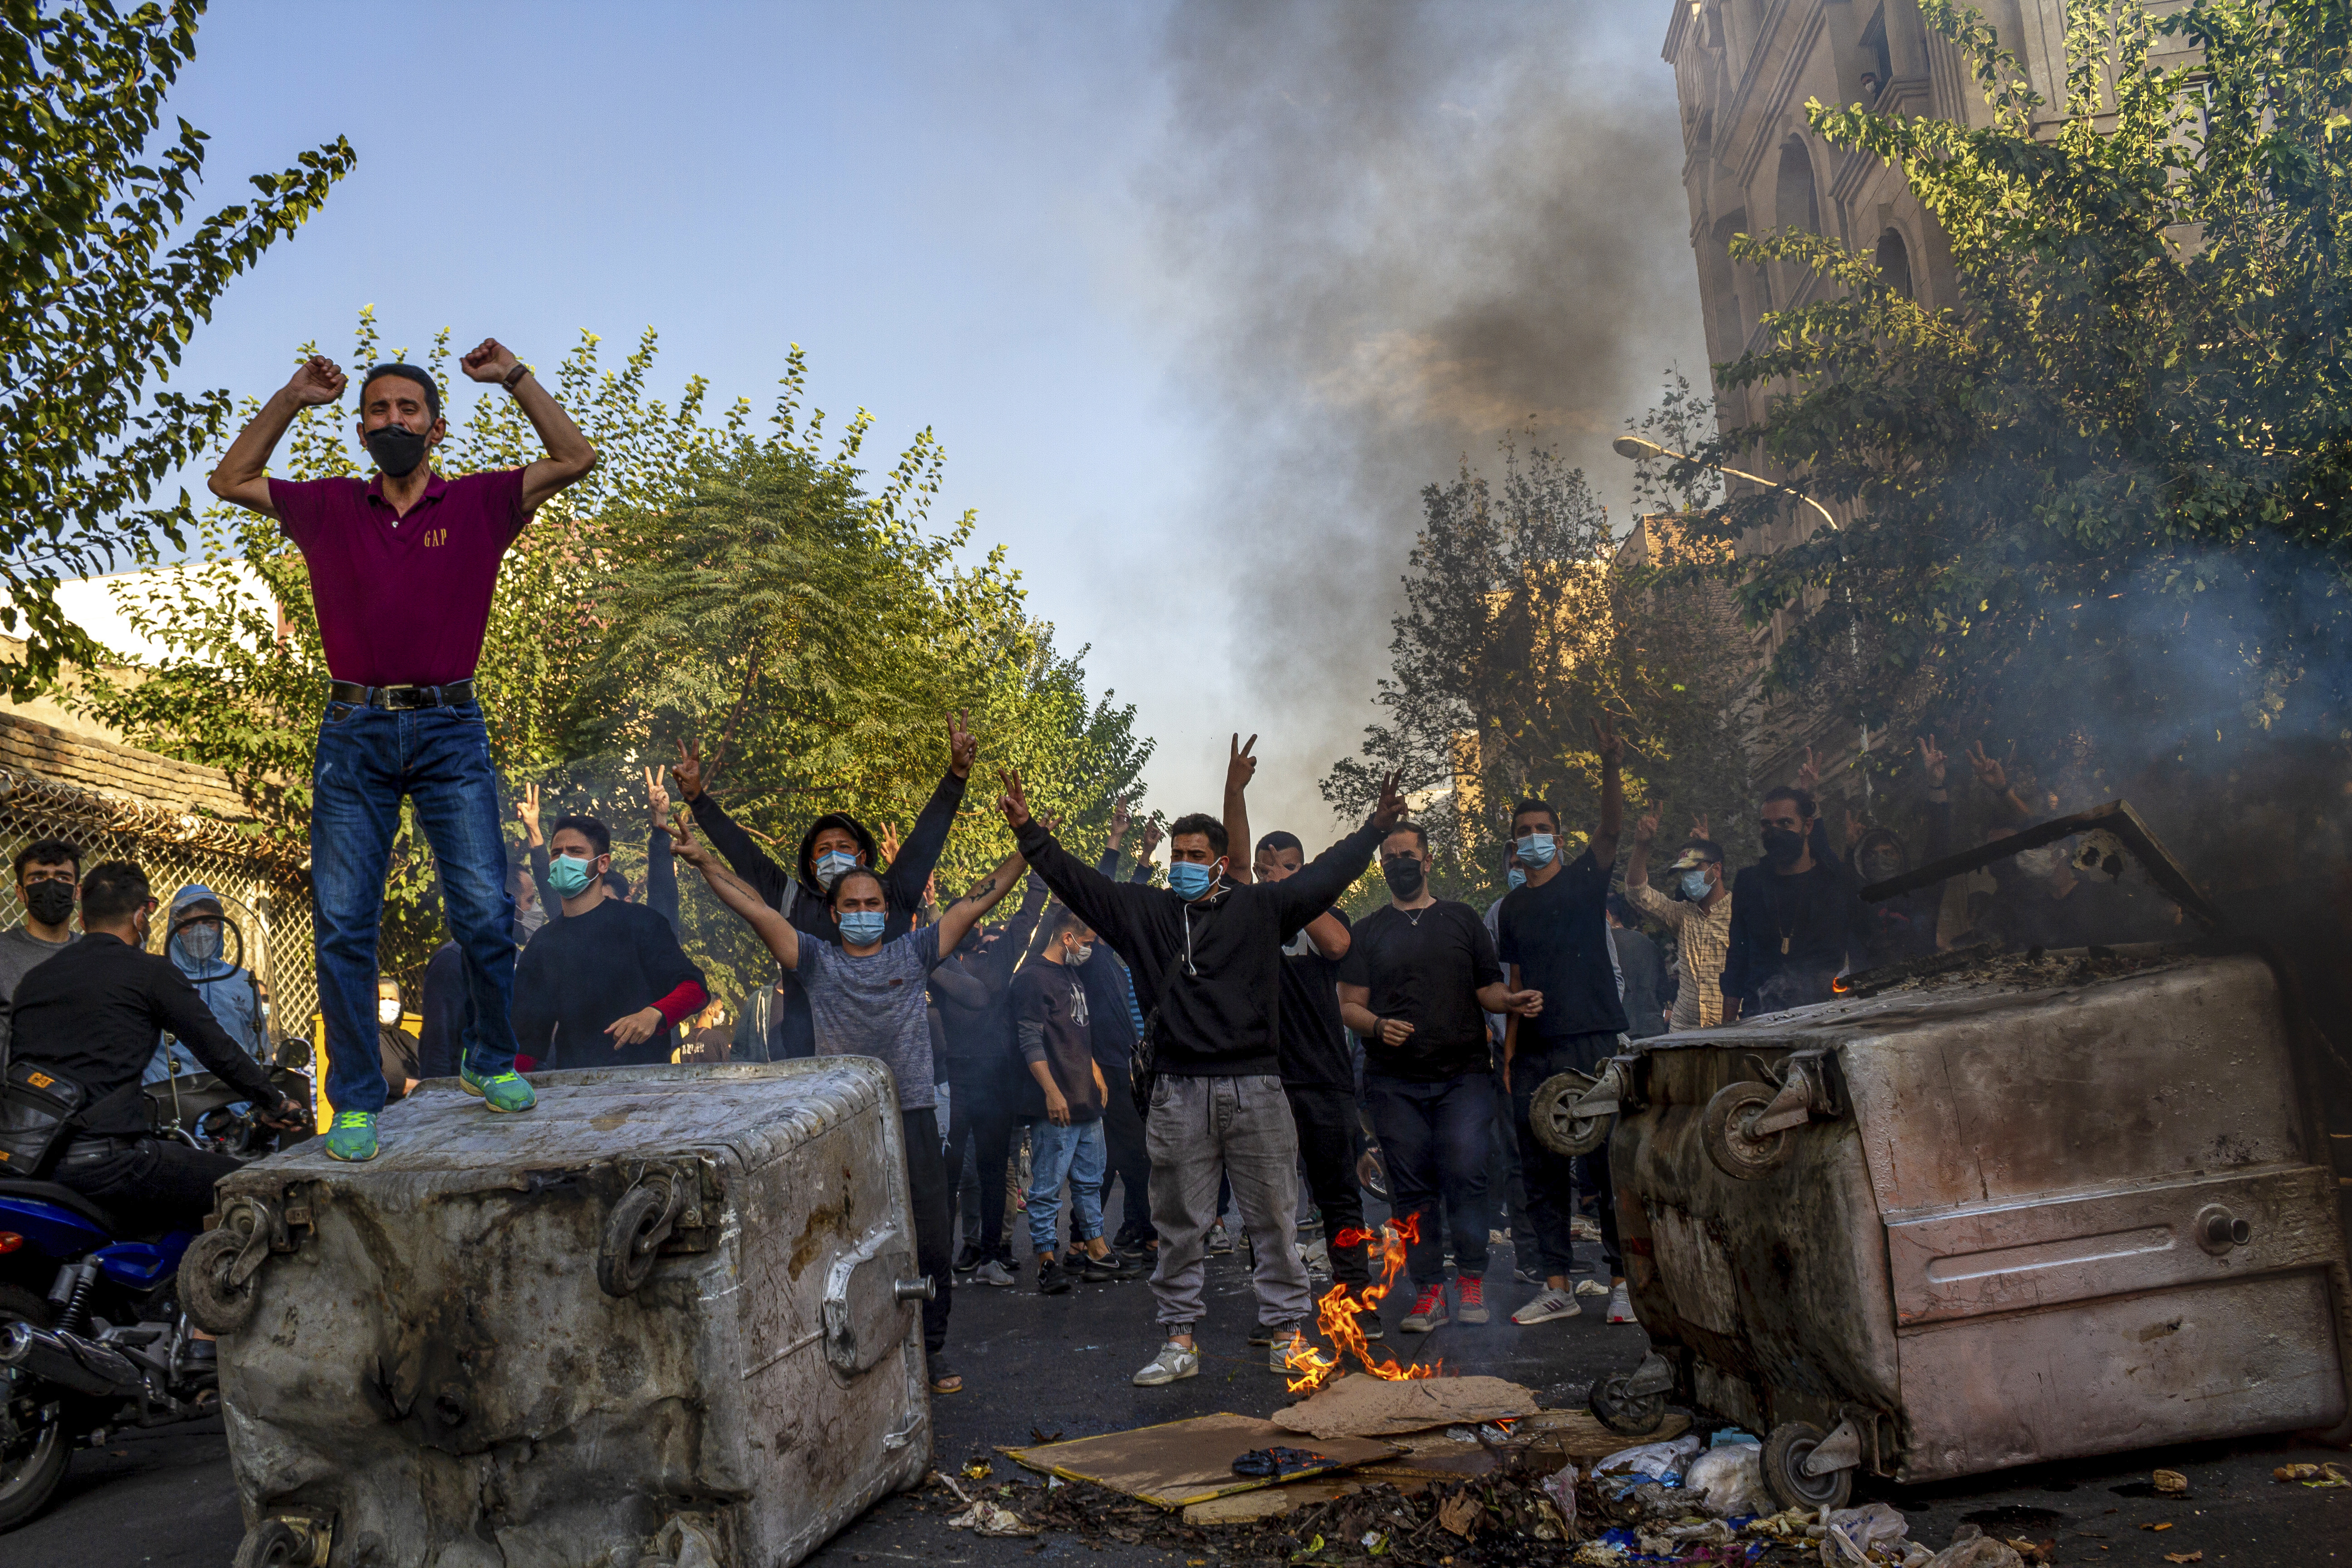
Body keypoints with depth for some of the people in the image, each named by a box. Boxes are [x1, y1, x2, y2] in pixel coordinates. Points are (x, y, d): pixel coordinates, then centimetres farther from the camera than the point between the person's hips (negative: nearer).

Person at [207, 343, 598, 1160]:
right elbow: (230, 480, 18)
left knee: (485, 912, -7)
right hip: (354, 733, 2)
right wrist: (291, 399, 10)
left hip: (450, 731, -1)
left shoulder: (480, 504, 7)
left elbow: (575, 459, 1)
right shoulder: (330, 509, 12)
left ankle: (490, 1061, 15)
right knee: (343, 925, 0)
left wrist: (515, 378, -1)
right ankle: (355, 1101, 9)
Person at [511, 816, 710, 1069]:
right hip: (572, 1082, 4)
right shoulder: (542, 943, 18)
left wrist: (653, 1014, -20)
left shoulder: (638, 921, 6)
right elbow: (529, 1037, 17)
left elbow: (695, 989, -1)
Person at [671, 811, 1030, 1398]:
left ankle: (931, 1349, 18)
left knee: (928, 1244, 4)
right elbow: (757, 910, 1)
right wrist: (704, 862, -7)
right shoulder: (816, 962, 7)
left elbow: (976, 902, 6)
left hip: (912, 1114, 1)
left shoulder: (913, 953, 8)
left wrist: (1027, 851, 1)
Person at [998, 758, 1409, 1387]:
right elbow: (1078, 881, 6)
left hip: (1255, 1085, -1)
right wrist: (1029, 834, -2)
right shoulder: (1146, 911, 8)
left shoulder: (1260, 907, 5)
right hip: (1180, 1092, 1)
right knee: (1178, 1222, 7)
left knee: (1274, 1216, 7)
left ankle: (1287, 1330, 18)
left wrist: (1376, 828, 0)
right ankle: (1179, 1340, 17)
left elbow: (1326, 875, 5)